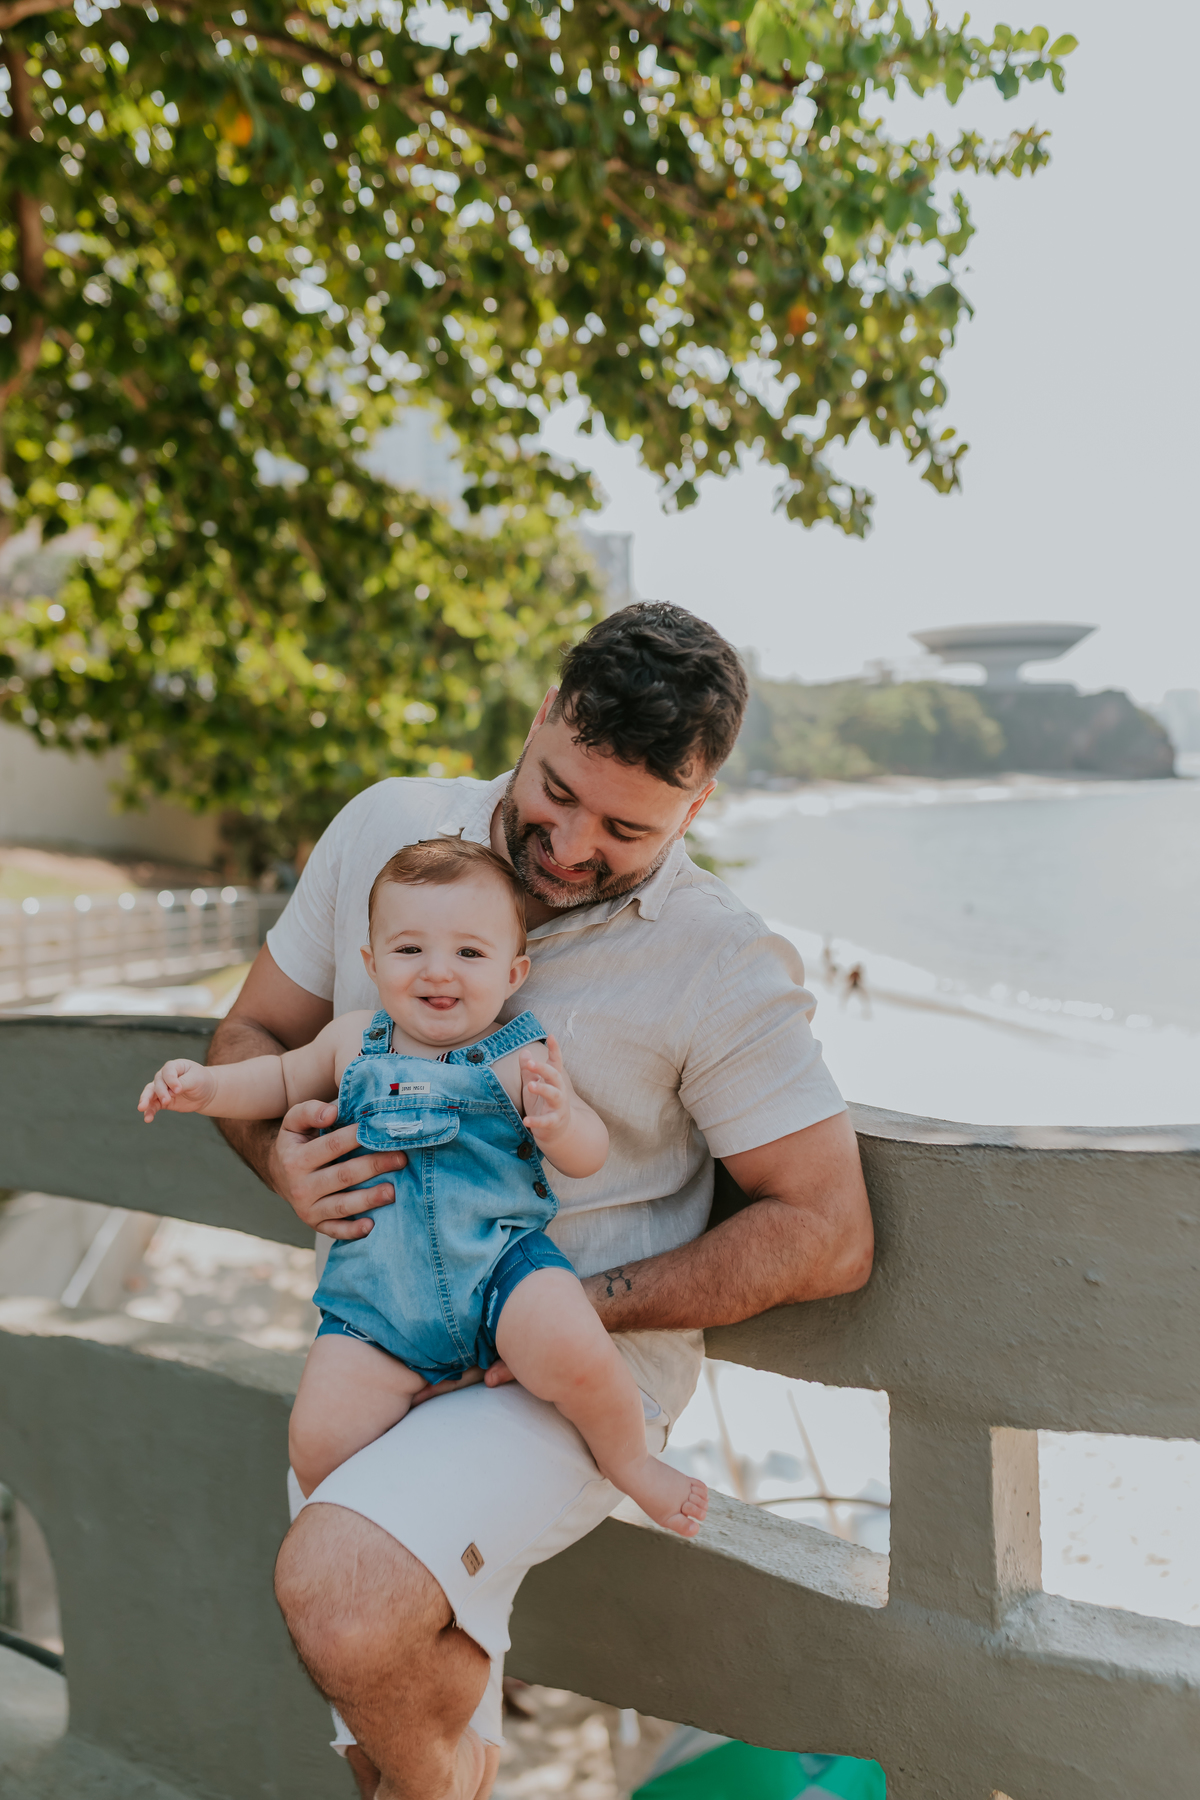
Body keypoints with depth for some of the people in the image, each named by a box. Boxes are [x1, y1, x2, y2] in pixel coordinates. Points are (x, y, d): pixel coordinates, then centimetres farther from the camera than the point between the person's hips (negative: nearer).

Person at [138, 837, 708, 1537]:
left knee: (573, 1355, -29)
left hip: (501, 1268, -2)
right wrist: (207, 1086, 8)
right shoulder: (353, 1041, 6)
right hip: (379, 1302, 3)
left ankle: (630, 1463, 4)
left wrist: (560, 1123, -24)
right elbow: (283, 1079, 25)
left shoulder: (519, 1058, -2)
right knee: (319, 1441, -13)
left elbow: (591, 1157, -1)